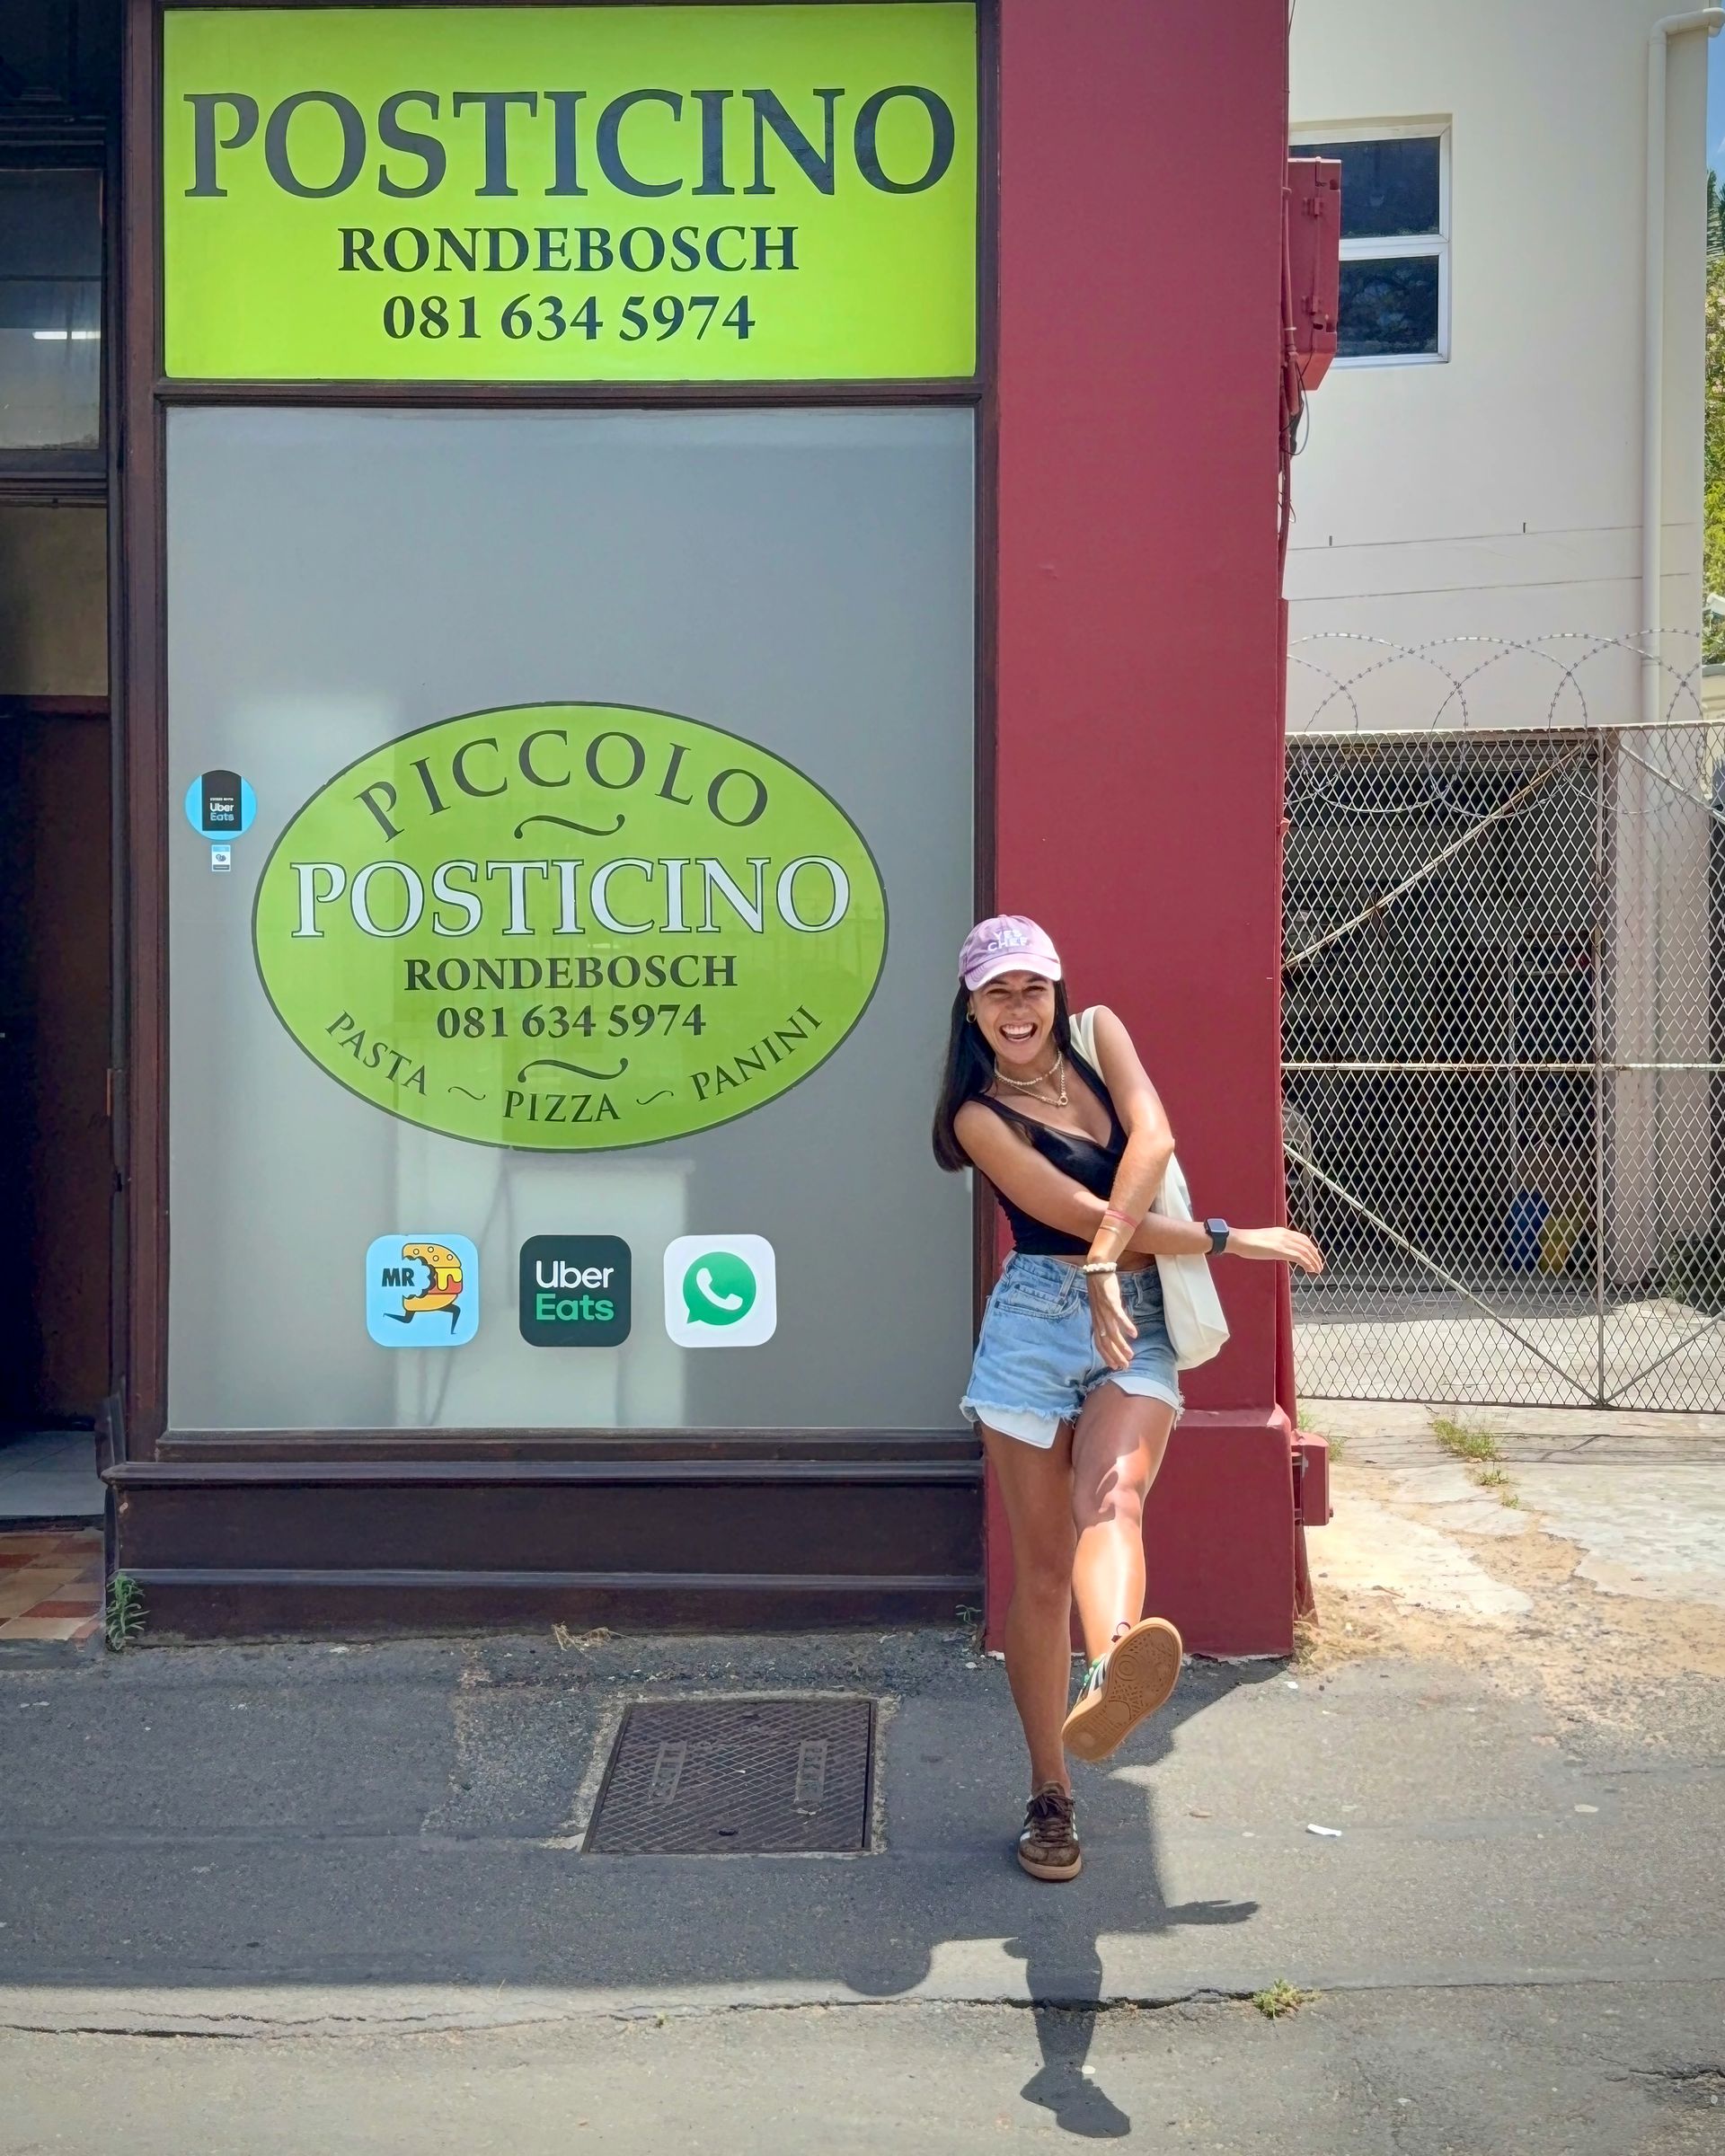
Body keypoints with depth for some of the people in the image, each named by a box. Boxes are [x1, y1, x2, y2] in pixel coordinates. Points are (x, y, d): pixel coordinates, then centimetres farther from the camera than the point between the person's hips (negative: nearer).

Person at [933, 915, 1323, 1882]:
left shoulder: (1099, 1034, 10)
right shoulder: (981, 1115, 0)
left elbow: (1152, 1139, -7)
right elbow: (1083, 1214, -9)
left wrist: (1104, 1263, -18)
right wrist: (1234, 1240, -7)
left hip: (1137, 1327, 1)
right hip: (1035, 1323, -1)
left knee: (1111, 1500, -26)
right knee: (1041, 1564, -1)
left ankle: (1110, 1682, -53)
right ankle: (1052, 1795, 9)